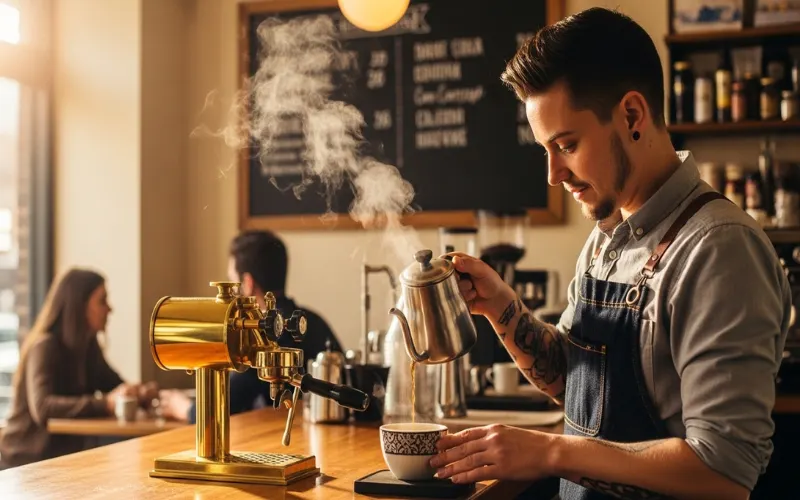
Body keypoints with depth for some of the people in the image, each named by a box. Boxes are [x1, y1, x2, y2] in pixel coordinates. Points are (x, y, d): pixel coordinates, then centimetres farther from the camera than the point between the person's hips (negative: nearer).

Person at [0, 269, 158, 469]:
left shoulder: (88, 345, 8)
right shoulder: (45, 346, -15)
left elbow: (117, 388, 14)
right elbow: (43, 408, -29)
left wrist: (141, 393, -10)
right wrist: (106, 403, -39)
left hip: (65, 457, 7)